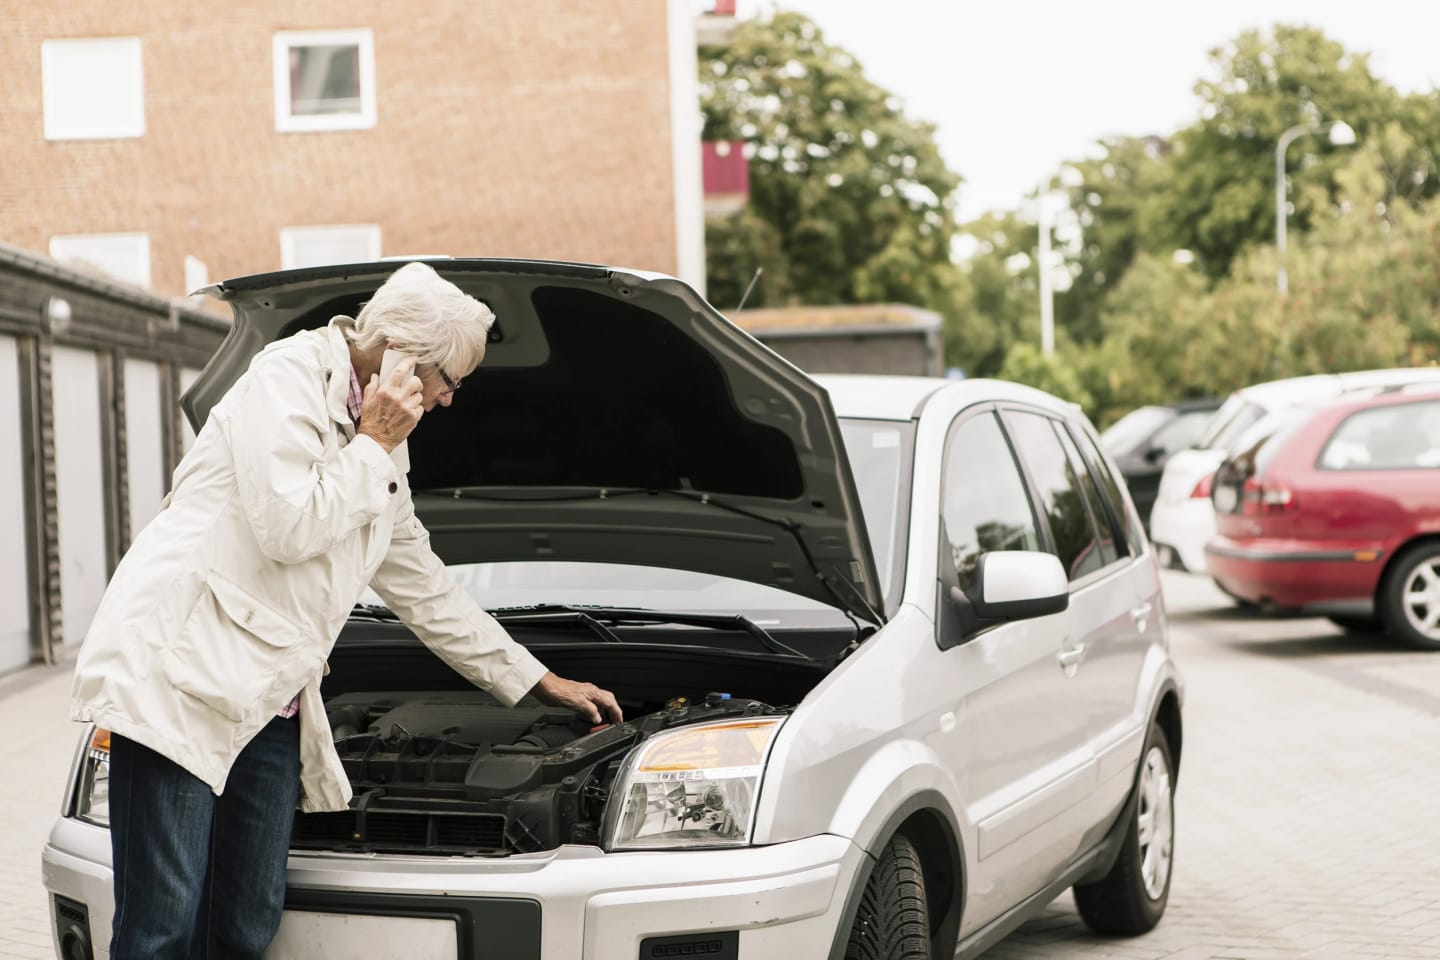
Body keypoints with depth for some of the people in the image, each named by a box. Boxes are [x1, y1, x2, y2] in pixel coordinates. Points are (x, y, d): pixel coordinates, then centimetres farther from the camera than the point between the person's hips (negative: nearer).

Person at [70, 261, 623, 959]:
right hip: (177, 667, -9)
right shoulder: (288, 377, -6)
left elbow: (424, 590, 29)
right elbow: (289, 527, -18)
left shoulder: (381, 454, 20)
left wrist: (540, 683, 33)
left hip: (269, 697, 9)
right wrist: (374, 446, -5)